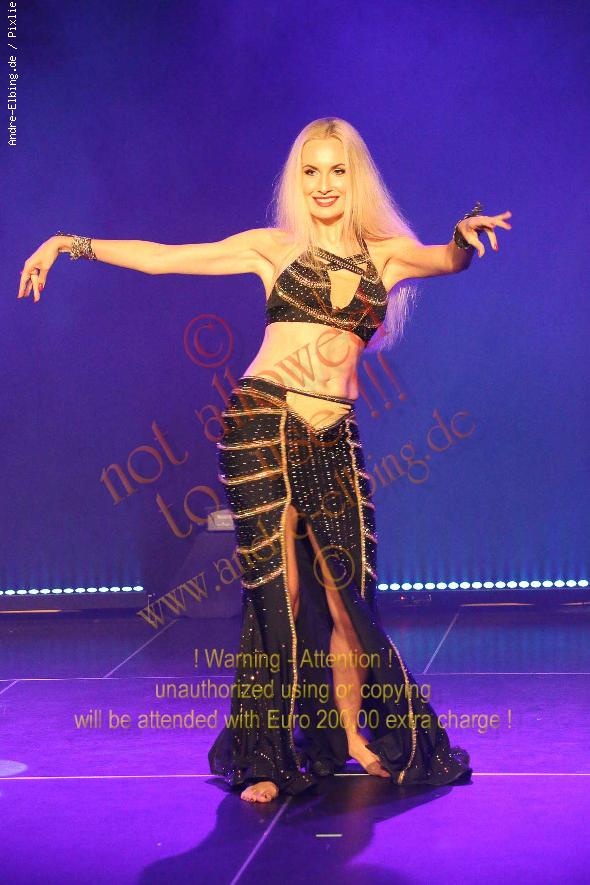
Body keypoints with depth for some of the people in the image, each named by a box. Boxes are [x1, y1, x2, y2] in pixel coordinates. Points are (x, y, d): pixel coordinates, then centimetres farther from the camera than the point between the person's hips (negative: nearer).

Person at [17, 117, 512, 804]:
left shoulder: (388, 253, 11)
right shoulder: (274, 248, 7)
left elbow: (450, 259, -6)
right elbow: (160, 257, 6)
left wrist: (466, 234, -28)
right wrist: (72, 244, 2)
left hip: (335, 440, 2)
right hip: (262, 425, -1)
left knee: (345, 591, 1)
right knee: (277, 590, -1)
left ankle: (352, 734, 21)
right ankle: (271, 756, 8)